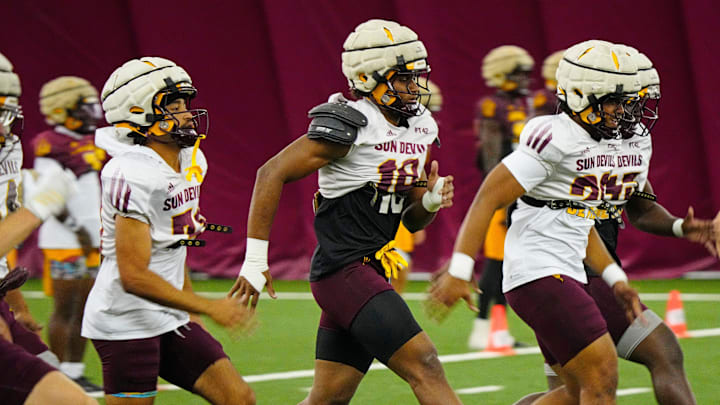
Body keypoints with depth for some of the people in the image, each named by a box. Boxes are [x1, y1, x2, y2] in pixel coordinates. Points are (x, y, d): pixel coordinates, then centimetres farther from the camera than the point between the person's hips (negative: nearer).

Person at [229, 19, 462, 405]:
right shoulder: (351, 125, -14)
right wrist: (255, 260, -15)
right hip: (343, 269, -9)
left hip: (372, 272, 9)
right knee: (425, 369, -13)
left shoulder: (419, 126, 11)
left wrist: (432, 201, -5)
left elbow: (412, 220, 19)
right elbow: (273, 173, -15)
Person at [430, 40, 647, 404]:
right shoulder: (553, 138, -15)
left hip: (565, 273, 10)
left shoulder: (606, 143, 14)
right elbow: (488, 198, -17)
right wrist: (458, 272, -21)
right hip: (538, 274, -10)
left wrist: (616, 280, 17)